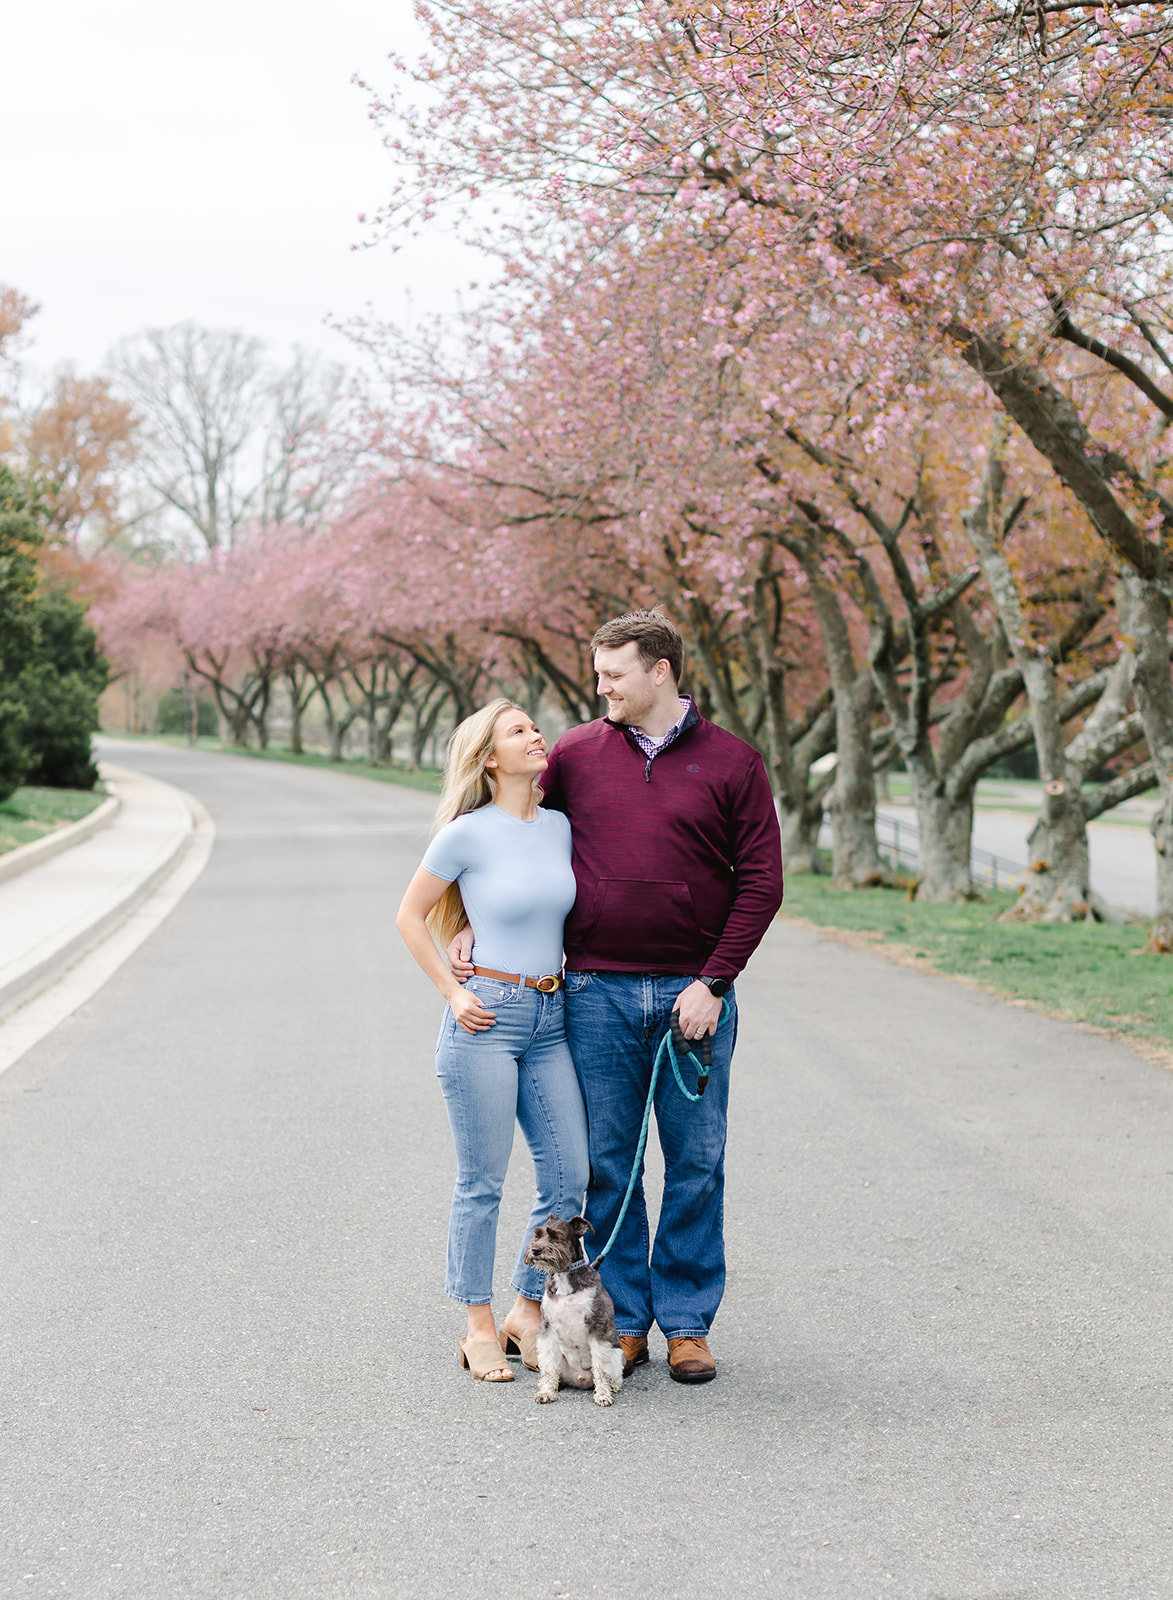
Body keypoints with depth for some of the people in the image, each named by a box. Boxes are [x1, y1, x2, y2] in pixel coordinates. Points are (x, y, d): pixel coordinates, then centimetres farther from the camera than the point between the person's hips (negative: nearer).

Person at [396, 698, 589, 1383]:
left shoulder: (560, 827, 7)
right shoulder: (467, 834, -9)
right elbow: (411, 916, 0)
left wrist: (572, 982, 15)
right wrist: (453, 994, -4)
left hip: (550, 1018, 6)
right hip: (488, 1017, -6)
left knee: (570, 1175, 3)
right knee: (483, 1182, 2)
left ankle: (528, 1315, 17)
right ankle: (480, 1327, 13)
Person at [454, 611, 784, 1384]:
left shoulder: (733, 763, 0)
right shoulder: (576, 754, 5)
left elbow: (761, 882, -2)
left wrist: (713, 982, -8)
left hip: (693, 995, -1)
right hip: (597, 993, 1)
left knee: (696, 1165, 5)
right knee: (606, 1164, 6)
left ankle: (687, 1321, 17)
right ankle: (623, 1320, 17)